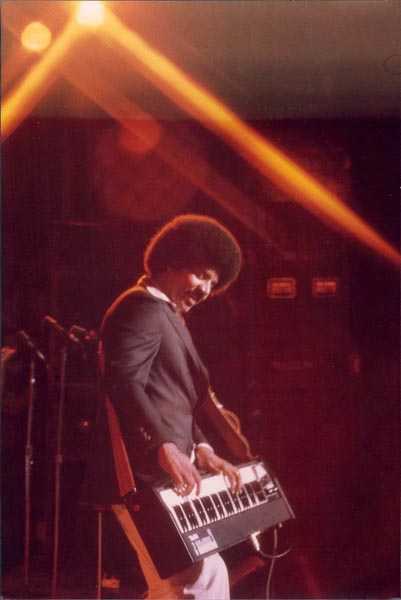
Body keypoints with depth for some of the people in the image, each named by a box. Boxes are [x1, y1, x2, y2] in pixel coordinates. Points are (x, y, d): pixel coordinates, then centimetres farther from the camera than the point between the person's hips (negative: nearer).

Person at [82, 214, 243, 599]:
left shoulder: (165, 314, 22)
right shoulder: (143, 307, -11)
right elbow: (124, 381, -27)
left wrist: (199, 448, 11)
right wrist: (165, 447, -37)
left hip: (162, 472, 11)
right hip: (146, 473, -11)